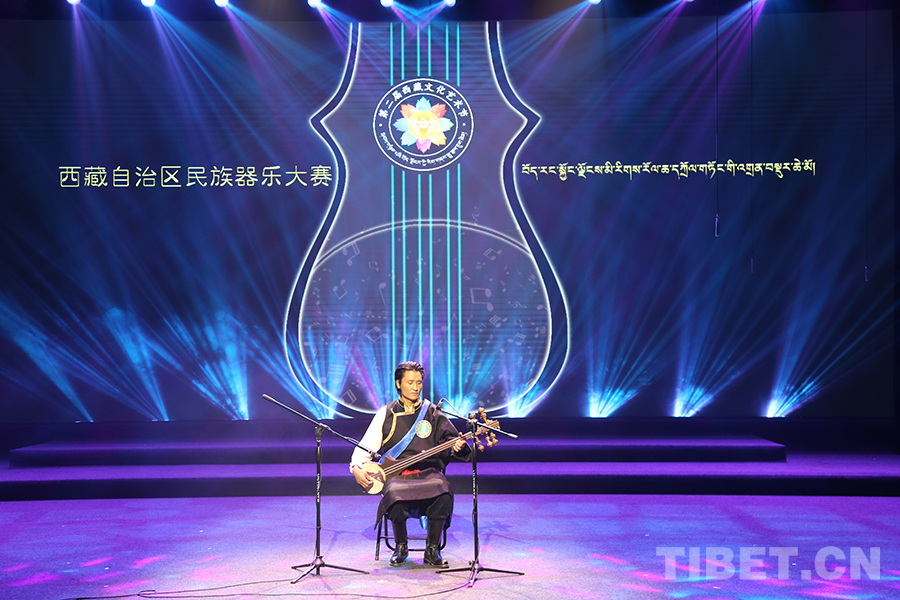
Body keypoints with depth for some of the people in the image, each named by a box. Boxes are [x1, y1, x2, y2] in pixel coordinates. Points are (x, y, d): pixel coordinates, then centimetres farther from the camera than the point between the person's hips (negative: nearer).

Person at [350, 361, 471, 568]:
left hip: (427, 471, 1)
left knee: (443, 493, -33)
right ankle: (400, 546, -4)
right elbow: (366, 445, 10)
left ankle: (432, 551, -10)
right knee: (395, 495, -35)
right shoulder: (386, 413, 12)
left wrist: (456, 446, -19)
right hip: (395, 474, 0)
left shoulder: (432, 413, 12)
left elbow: (449, 440, 5)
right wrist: (356, 467, -7)